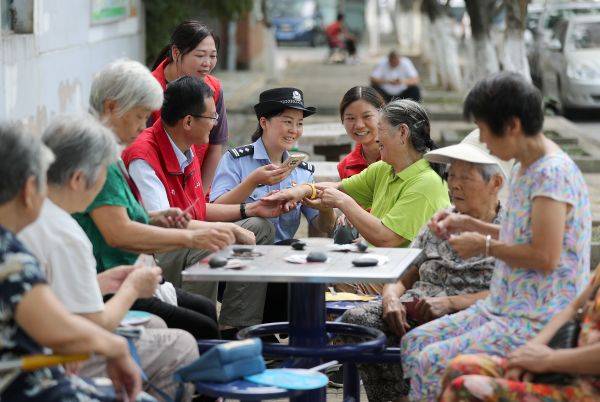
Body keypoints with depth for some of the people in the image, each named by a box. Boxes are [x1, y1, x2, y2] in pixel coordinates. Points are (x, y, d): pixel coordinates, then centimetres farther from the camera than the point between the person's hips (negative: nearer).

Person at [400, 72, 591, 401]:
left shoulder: (553, 173, -19)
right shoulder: (524, 167, 12)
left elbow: (545, 256, -24)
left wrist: (484, 245, -12)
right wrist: (468, 224, 13)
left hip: (539, 322, -10)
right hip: (504, 307, 10)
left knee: (431, 362, -20)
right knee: (414, 342, 5)